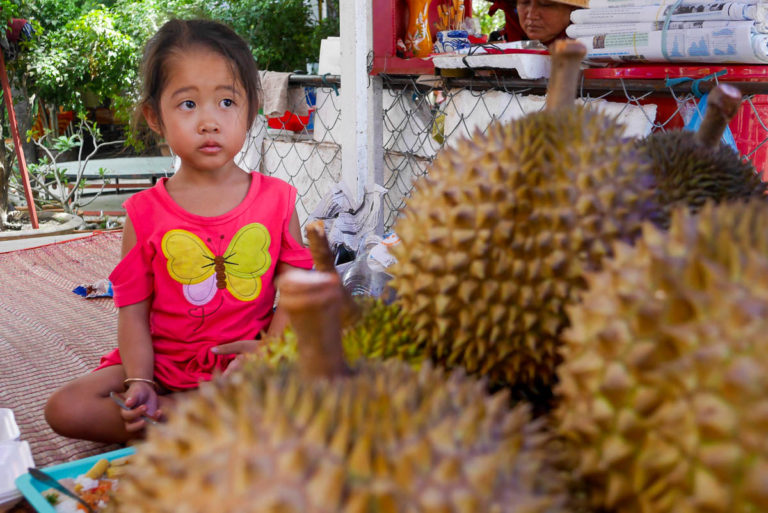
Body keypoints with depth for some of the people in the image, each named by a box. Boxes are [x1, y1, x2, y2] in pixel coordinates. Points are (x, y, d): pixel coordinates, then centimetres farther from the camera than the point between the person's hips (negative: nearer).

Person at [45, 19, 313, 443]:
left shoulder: (276, 200, -2)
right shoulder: (146, 213, -2)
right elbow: (133, 309, -1)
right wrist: (139, 382, -14)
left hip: (245, 362, 0)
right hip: (163, 364, 1)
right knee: (64, 409, -16)